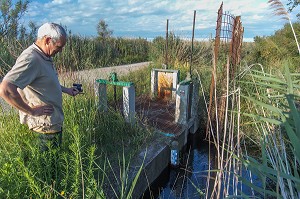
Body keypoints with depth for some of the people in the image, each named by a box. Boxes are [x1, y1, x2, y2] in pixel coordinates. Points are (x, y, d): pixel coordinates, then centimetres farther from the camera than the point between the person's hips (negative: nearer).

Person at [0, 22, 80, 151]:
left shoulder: (44, 57, 8)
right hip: (45, 126, -9)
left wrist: (65, 90, 13)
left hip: (54, 122, 10)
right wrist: (31, 111, -24)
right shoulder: (30, 59, -25)